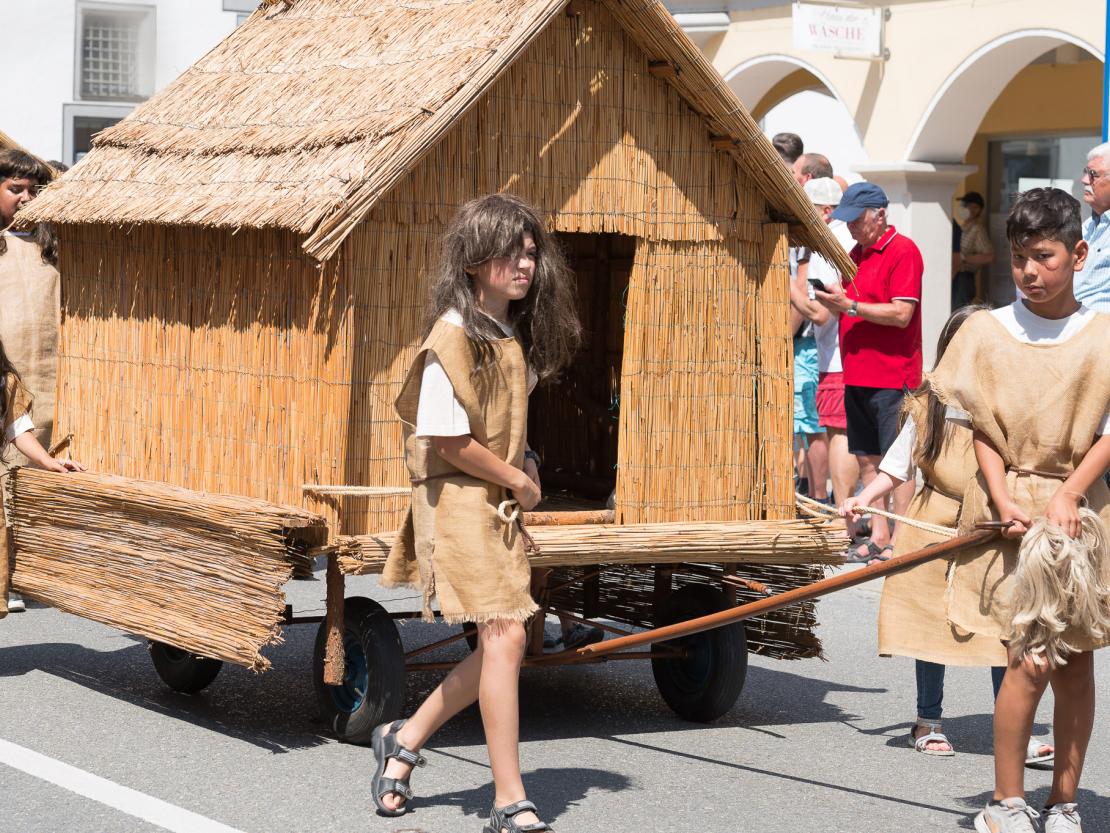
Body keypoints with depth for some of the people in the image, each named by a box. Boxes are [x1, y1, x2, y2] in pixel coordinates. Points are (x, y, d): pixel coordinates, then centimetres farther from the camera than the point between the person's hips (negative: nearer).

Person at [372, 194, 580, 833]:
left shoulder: (514, 333, 11)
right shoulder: (454, 335, -16)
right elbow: (449, 440, -18)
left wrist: (524, 466, 5)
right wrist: (518, 481, -7)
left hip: (499, 500, 9)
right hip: (458, 499, -9)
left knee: (501, 645, 8)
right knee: (504, 635, -14)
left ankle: (404, 741, 27)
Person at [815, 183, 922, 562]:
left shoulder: (902, 251, -10)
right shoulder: (857, 252, 16)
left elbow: (901, 314, -18)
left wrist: (850, 305, -18)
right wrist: (836, 299, 2)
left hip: (891, 376, -9)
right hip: (856, 373, 9)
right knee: (867, 459, 10)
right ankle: (878, 537, 15)